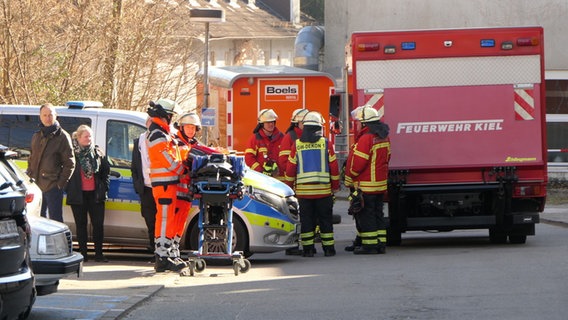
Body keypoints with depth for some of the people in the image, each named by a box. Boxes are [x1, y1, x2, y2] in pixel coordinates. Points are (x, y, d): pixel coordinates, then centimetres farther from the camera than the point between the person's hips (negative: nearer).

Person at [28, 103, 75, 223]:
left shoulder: (62, 137, -5)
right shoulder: (36, 136, 13)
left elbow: (70, 163, -5)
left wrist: (61, 183, -10)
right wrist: (29, 178, 12)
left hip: (53, 186, -6)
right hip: (37, 185, 6)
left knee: (55, 219, -5)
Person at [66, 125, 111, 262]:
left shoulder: (97, 152, 7)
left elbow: (106, 170, 14)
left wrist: (104, 187, 7)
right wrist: (68, 188, -4)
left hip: (95, 194, 2)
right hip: (78, 194, -2)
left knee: (98, 224, 0)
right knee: (81, 224, 5)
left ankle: (98, 253, 7)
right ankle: (83, 254, 10)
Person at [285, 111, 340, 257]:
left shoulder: (297, 145, 2)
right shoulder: (326, 144, -1)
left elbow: (290, 169, 3)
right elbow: (334, 167, 0)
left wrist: (290, 186, 14)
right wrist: (335, 186, 10)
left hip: (303, 189, 1)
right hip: (324, 189, -1)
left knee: (306, 219, 5)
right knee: (325, 219, 6)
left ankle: (308, 248, 4)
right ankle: (328, 248, 6)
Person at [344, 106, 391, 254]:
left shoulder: (366, 138, -18)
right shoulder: (383, 137, 11)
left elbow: (357, 162, -19)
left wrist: (349, 180, -8)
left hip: (365, 185, -9)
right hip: (380, 184, 9)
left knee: (365, 215, -3)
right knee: (377, 213, 13)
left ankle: (369, 244, -3)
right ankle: (381, 243, 15)